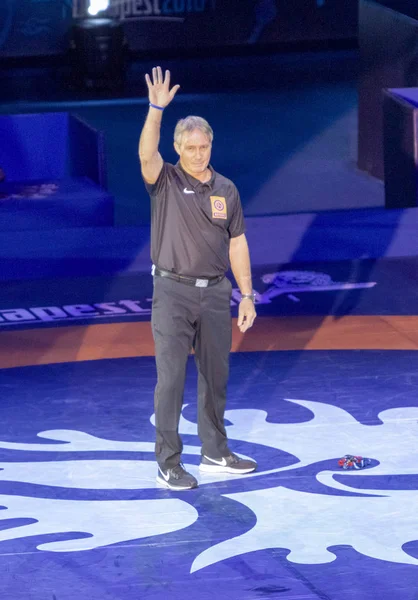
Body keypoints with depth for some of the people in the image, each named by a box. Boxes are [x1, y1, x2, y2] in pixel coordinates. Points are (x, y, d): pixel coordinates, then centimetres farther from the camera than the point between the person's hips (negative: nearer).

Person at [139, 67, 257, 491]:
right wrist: (156, 109, -36)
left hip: (215, 292, 4)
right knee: (171, 377, -5)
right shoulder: (165, 182, -3)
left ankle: (215, 452, 24)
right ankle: (168, 463, 0)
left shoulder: (226, 190, 8)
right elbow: (146, 154, -24)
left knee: (216, 376, 11)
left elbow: (236, 244, 11)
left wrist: (247, 295, 7)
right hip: (173, 292, -4)